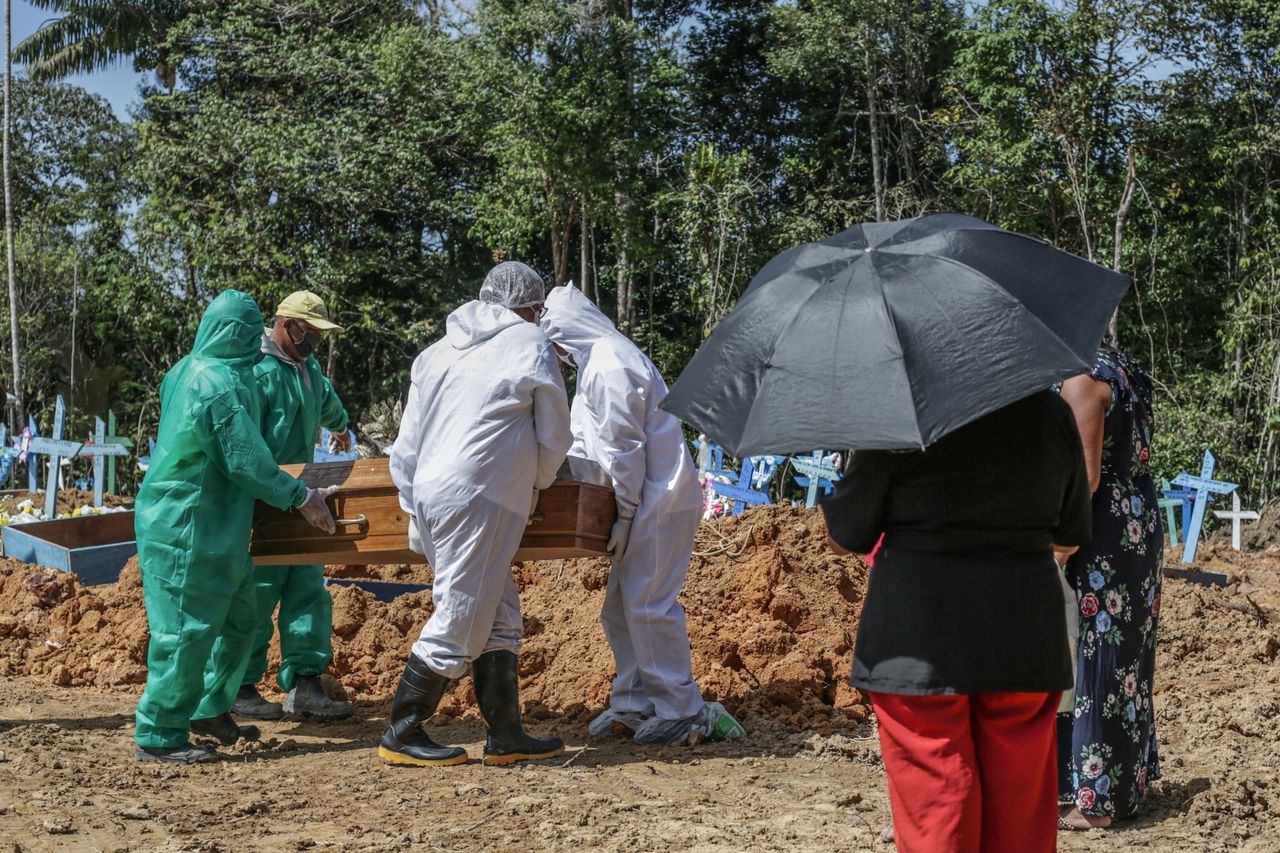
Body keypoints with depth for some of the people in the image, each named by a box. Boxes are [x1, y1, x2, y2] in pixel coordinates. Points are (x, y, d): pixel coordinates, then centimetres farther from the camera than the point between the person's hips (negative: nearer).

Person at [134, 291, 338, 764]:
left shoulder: (185, 371, 10)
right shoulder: (221, 385, -21)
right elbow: (247, 461, -19)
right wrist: (300, 496, -8)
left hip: (215, 527, 10)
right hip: (188, 529, -10)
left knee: (238, 618, 17)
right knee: (187, 630, -5)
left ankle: (211, 710, 29)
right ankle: (159, 736, 3)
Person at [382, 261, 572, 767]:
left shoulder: (440, 350, 20)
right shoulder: (530, 345, 2)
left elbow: (406, 447, 17)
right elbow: (554, 437, 8)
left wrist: (414, 516, 20)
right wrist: (535, 485, 25)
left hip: (430, 495, 8)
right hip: (481, 498, -8)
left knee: (499, 617, 13)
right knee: (460, 617, -2)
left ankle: (505, 735, 16)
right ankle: (400, 736, 4)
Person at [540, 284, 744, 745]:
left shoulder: (608, 366, -17)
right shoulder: (599, 361, 17)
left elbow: (625, 451, -19)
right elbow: (585, 442, 26)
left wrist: (624, 517, -14)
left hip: (661, 500, -11)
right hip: (649, 500, 11)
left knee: (648, 604, -7)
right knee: (619, 604, 13)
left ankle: (683, 710, 1)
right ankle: (633, 703, 22)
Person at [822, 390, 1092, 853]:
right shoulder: (1051, 412, 3)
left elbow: (844, 539, -2)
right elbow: (1070, 538, 13)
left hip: (918, 642, -3)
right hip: (1027, 640, 4)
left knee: (933, 814, 6)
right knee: (1020, 808, 15)